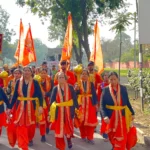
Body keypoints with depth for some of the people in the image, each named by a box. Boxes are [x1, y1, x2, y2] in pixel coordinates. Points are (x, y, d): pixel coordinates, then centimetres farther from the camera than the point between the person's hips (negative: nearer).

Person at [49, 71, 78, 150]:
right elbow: (52, 101, 1)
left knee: (69, 127, 10)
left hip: (68, 111, -1)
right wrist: (51, 112, -2)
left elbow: (74, 99, -2)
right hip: (58, 112, 1)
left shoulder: (70, 87, -2)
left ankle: (69, 140, 43)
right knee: (59, 129, 3)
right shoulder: (55, 89, 1)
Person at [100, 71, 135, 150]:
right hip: (110, 116, 0)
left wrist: (132, 113, 7)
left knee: (122, 137, -1)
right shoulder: (105, 90, -5)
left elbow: (127, 102, 8)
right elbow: (102, 105, -9)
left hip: (122, 116, 0)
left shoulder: (123, 88, -1)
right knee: (112, 136, 15)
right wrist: (105, 116, -22)